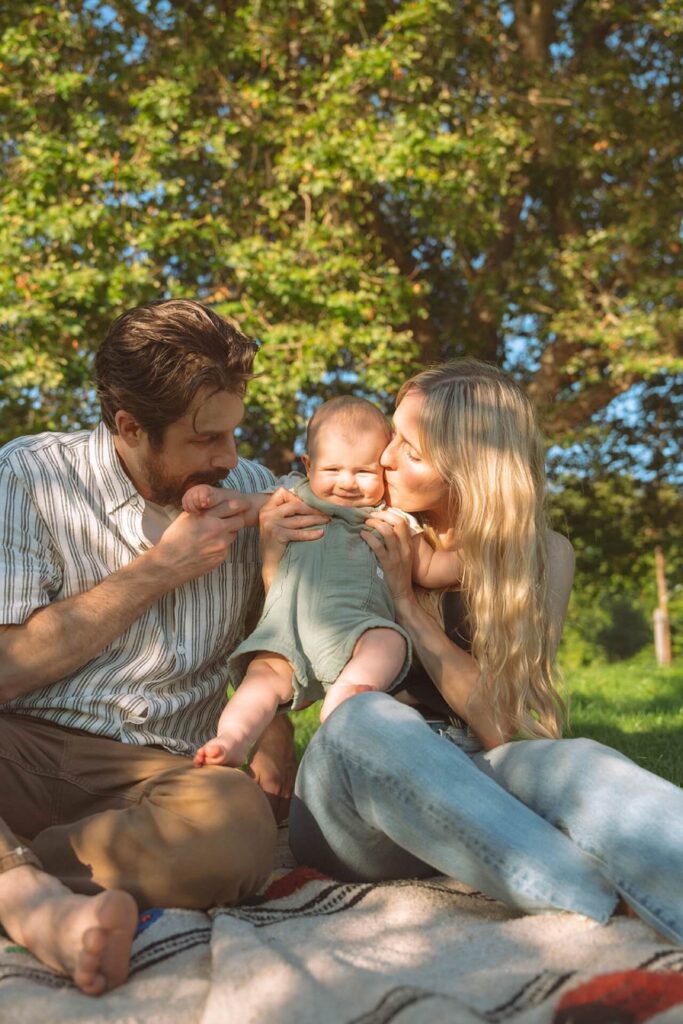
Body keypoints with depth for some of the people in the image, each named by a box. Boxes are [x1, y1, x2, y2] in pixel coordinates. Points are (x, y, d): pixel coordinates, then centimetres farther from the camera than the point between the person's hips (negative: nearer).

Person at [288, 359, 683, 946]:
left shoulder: (543, 556, 2)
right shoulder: (365, 540, 4)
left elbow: (503, 723, -7)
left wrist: (405, 600, -11)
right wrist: (275, 562, -7)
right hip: (356, 784, 1)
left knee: (577, 765, -34)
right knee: (365, 721, -36)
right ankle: (615, 905, -45)